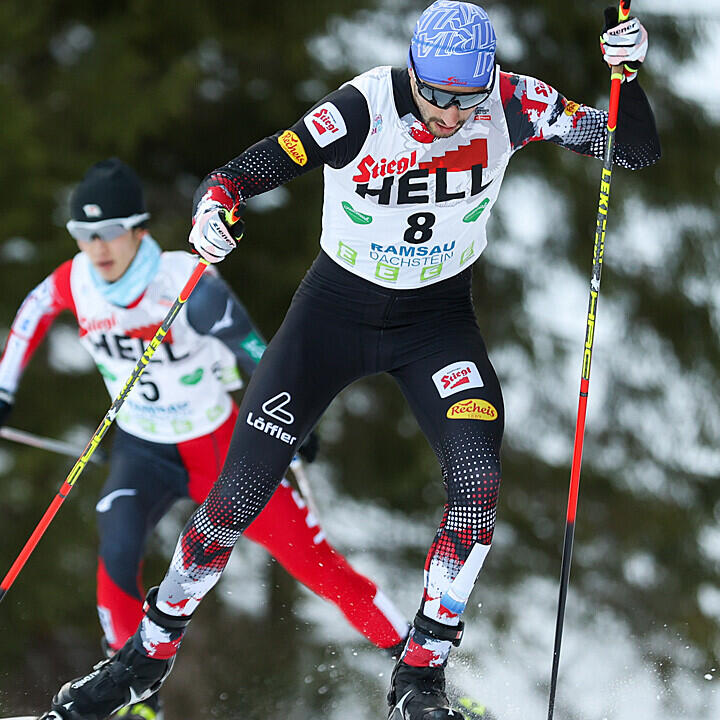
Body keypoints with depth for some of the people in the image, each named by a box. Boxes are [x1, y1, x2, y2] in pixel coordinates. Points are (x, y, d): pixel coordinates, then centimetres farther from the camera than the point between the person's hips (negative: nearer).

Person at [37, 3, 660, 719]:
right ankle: (150, 652, 18)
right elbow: (239, 174, -25)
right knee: (241, 491, -4)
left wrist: (627, 74, -31)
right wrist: (214, 211, -48)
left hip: (438, 318, 2)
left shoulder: (511, 104, -17)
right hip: (337, 308, -1)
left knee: (479, 479, -22)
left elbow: (635, 151, -12)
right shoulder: (360, 111, -26)